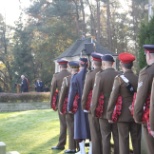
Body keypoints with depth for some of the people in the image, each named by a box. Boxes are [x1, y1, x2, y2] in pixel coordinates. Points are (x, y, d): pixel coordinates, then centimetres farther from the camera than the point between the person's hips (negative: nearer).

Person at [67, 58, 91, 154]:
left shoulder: (76, 77, -7)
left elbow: (72, 93, -7)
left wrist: (70, 107, 0)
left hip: (80, 105, -2)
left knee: (81, 126, 3)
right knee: (91, 126, 10)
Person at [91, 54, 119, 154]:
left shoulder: (100, 75, -11)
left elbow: (96, 94, -11)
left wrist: (94, 109, -2)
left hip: (104, 111, -4)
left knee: (105, 137, 1)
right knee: (117, 136, 9)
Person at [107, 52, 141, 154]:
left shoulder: (119, 79, -9)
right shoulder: (138, 79, 1)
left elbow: (113, 98, -10)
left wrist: (110, 115, -3)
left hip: (123, 115, -3)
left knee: (124, 140, 0)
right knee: (137, 140, 9)